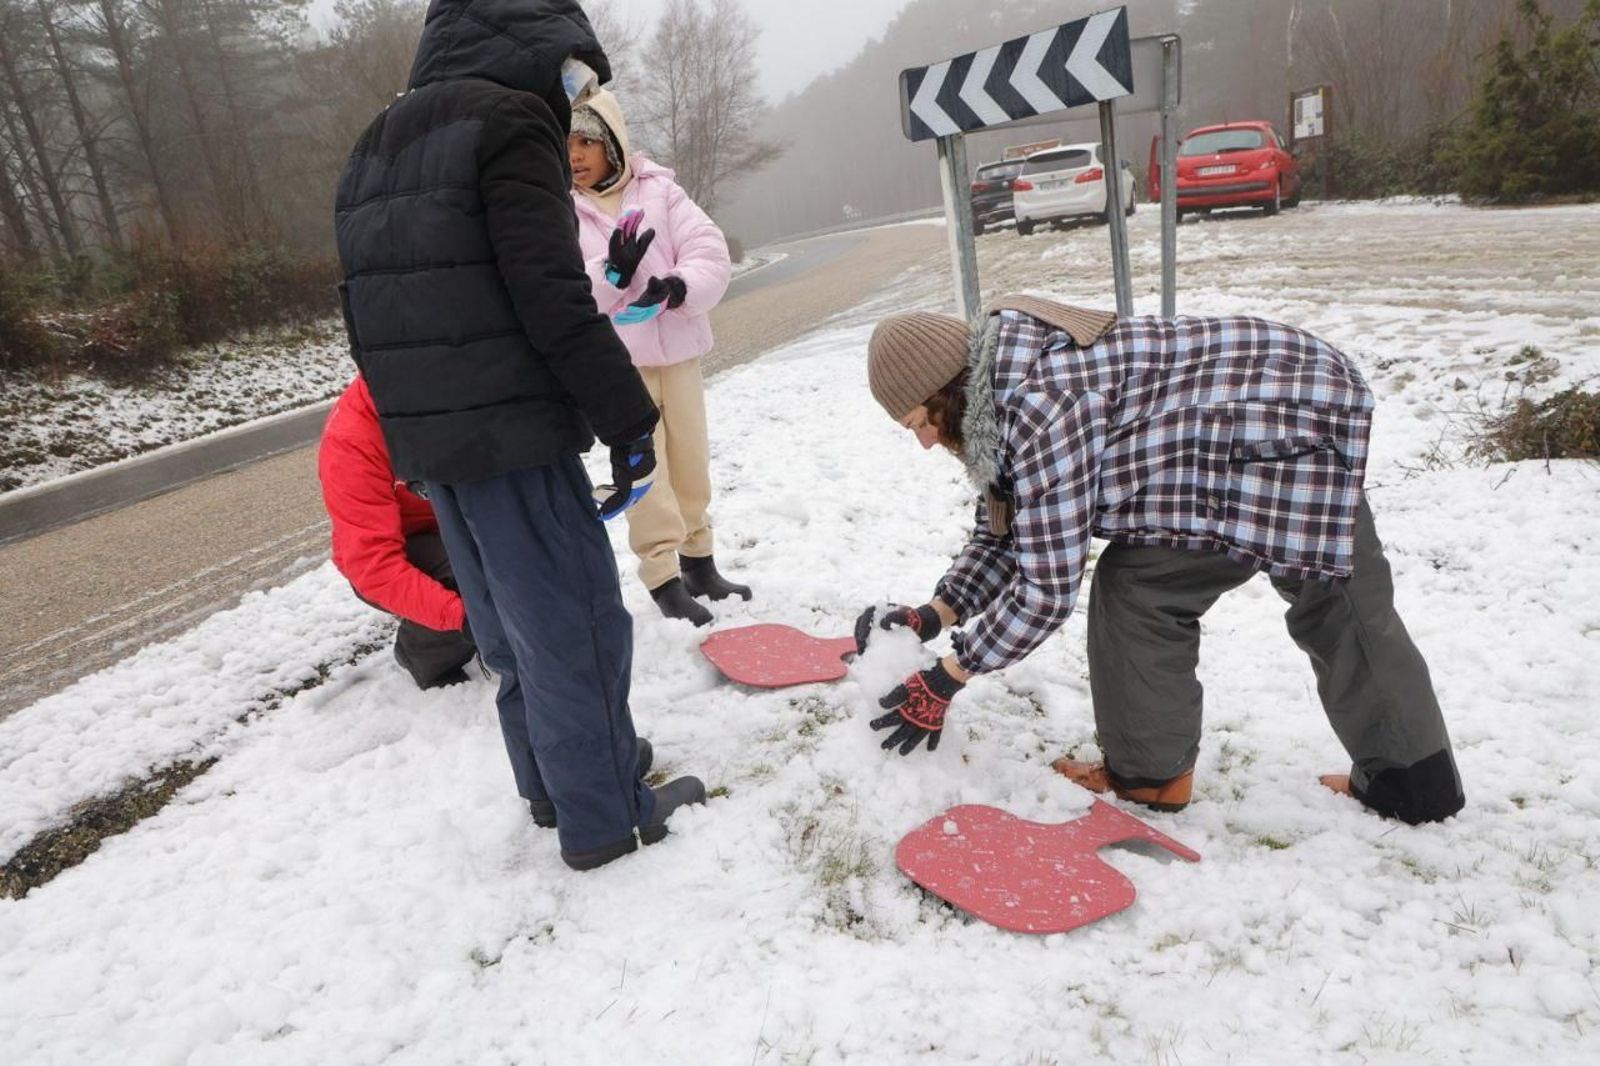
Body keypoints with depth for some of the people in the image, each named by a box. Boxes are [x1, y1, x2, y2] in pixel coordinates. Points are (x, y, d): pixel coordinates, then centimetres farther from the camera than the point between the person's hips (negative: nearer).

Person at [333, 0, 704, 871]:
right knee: (573, 623, 1)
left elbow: (378, 306, 19)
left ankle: (553, 784, 32)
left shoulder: (378, 148, 18)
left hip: (424, 437, 9)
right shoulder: (507, 120, -9)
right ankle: (605, 817, 13)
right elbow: (551, 295, -19)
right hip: (509, 432, -9)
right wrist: (626, 416, -14)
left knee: (508, 624, 18)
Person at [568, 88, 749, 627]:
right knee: (644, 469, -1)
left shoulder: (658, 189, 2)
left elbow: (711, 254, -5)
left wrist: (680, 285, -24)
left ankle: (699, 562, 29)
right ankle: (664, 578, 9)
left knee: (691, 461, 12)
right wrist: (611, 275, -26)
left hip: (677, 349, 3)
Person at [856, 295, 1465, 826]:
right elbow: (1004, 535, 11)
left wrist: (942, 681, -16)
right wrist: (933, 616, 0)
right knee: (1337, 603, 18)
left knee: (1137, 587, -6)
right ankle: (1414, 779, 33)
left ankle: (1151, 775, 12)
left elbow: (1045, 591, -24)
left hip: (1287, 430, -10)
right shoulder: (1001, 398, 4)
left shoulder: (1040, 408, -27)